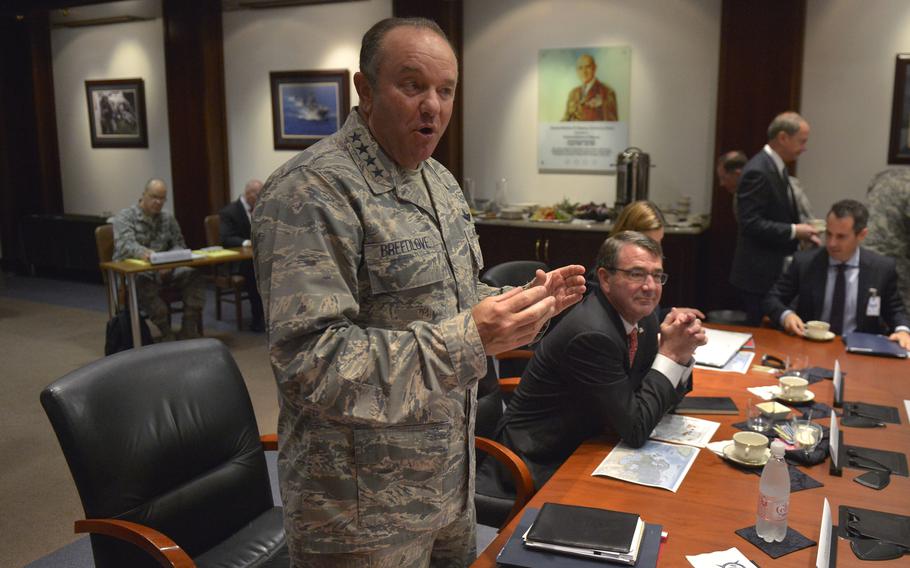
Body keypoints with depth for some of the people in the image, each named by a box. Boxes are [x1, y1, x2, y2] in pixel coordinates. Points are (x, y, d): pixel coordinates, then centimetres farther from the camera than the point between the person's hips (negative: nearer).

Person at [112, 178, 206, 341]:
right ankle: (168, 335, -35)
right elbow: (125, 245, -22)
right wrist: (143, 252, -47)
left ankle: (188, 332, -23)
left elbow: (179, 245, 10)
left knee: (194, 276, -22)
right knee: (143, 283, -40)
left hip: (164, 268, 5)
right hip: (131, 271, -5)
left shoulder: (168, 218, 13)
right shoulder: (124, 217, -4)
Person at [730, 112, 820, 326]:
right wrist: (794, 231, -18)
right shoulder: (758, 172, -18)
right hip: (759, 274, -9)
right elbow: (751, 223, -23)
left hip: (775, 270, 10)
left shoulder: (776, 167, 13)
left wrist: (802, 231, 6)